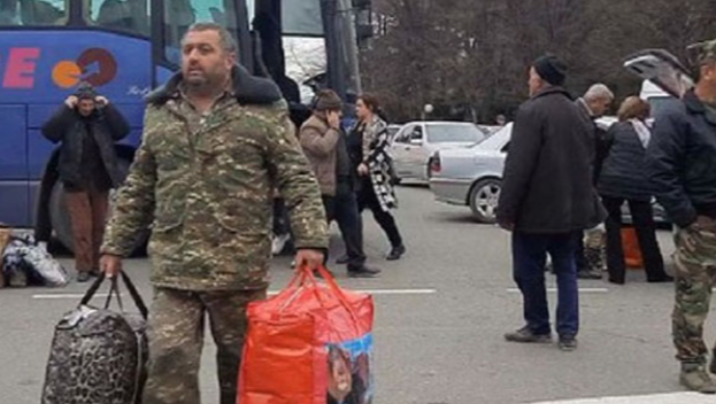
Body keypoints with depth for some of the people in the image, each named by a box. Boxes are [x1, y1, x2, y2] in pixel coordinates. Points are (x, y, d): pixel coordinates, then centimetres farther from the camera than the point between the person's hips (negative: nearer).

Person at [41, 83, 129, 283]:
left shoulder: (103, 118, 4)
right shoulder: (68, 119, -1)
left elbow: (123, 130, -7)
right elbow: (48, 131, -15)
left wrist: (108, 107, -12)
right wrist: (66, 108, -18)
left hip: (100, 181, 2)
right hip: (76, 182, -2)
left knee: (99, 225, 7)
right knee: (81, 226, -5)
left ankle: (96, 264, 17)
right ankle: (83, 267, -1)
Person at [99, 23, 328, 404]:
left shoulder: (263, 111, 0)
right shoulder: (159, 113, 11)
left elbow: (298, 180, -3)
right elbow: (137, 190, 18)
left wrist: (311, 239, -14)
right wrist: (115, 244, 16)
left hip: (241, 270, -2)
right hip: (173, 270, 3)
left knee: (241, 364, 10)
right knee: (168, 359, -6)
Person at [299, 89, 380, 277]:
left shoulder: (331, 127, 21)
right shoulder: (310, 128, -10)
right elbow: (321, 147, -27)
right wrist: (333, 129, -16)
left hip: (343, 184, 9)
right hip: (325, 185, -9)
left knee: (353, 223, 6)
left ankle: (356, 264, 9)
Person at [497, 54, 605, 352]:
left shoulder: (531, 111, -14)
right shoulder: (575, 113, 11)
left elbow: (518, 166, -19)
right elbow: (586, 162, 17)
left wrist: (506, 210, -15)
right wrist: (587, 207, 23)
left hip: (537, 210, -7)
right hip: (571, 208, 7)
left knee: (528, 270, 7)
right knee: (566, 269, 12)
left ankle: (538, 327, 15)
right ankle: (568, 332, 10)